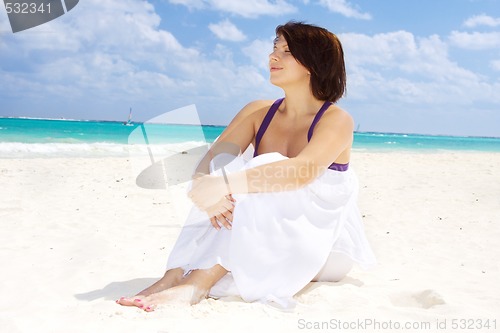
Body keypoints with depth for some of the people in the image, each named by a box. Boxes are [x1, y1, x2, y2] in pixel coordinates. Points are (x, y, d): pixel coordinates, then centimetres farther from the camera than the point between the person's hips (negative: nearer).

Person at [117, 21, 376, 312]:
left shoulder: (337, 120, -13)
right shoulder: (259, 113, 1)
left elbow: (302, 171, -33)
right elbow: (210, 162, -11)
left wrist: (225, 184, -44)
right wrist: (208, 190, -36)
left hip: (327, 247, -4)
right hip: (263, 241, 4)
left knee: (268, 176, -31)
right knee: (230, 165, -22)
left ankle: (199, 283, -39)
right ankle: (176, 274, -32)